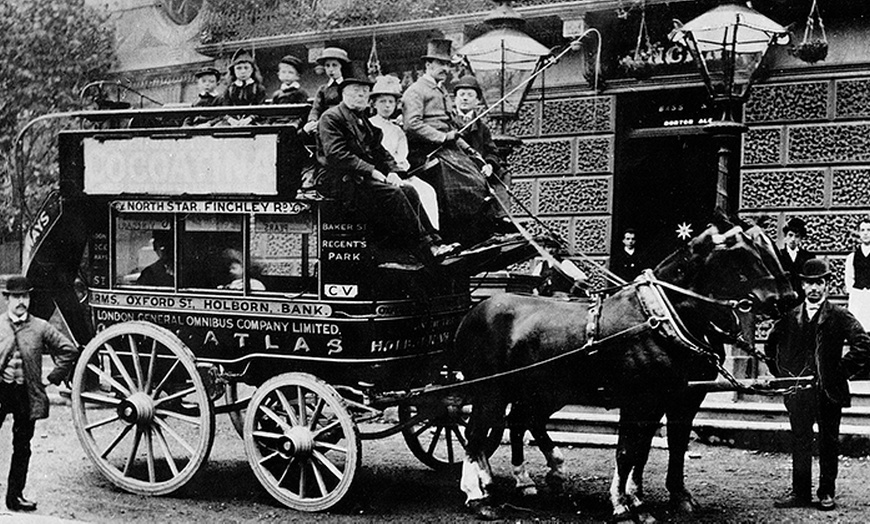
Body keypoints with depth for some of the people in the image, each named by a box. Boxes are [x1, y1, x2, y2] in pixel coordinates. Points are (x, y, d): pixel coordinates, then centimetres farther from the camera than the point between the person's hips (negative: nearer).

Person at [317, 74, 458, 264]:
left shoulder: (365, 120, 23)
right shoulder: (331, 117, -3)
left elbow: (380, 151, 20)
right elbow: (336, 154, -15)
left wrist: (392, 171, -2)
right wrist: (372, 171, -18)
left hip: (366, 178, 8)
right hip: (342, 181, -8)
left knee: (409, 191, -15)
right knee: (390, 192, -27)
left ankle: (434, 242, -20)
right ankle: (426, 248, -27)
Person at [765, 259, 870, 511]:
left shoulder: (840, 316, -1)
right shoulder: (789, 317, 7)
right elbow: (771, 346, 18)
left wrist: (843, 371, -8)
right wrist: (781, 373, 9)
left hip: (829, 391, -2)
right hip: (798, 389, 2)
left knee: (829, 442, 7)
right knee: (799, 442, 6)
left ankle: (827, 493, 17)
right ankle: (800, 492, 14)